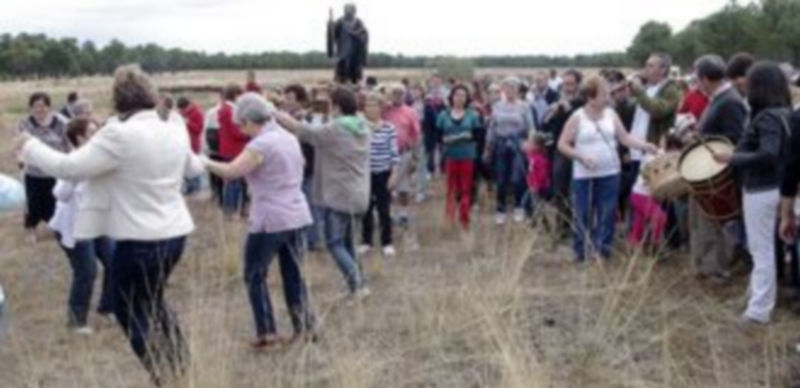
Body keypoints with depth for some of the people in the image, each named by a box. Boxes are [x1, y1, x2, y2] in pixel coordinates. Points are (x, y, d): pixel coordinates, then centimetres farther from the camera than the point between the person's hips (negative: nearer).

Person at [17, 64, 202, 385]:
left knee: (130, 311, 11)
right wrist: (199, 161, 45)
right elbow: (192, 168, 22)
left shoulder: (120, 134, -20)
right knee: (151, 301, 27)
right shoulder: (174, 127, 3)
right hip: (175, 233, 8)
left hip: (140, 240, -8)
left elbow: (68, 167, -15)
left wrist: (29, 146, 2)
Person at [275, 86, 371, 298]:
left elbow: (299, 128, -11)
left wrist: (274, 113, 2)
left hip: (337, 197, -8)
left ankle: (357, 285, -10)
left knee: (335, 243, 0)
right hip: (358, 196, 8)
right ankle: (357, 284, 18)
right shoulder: (362, 129, 6)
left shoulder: (332, 130, -17)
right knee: (346, 241, 18)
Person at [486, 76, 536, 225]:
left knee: (517, 179, -12)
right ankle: (500, 211, 18)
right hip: (501, 145, 2)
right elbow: (492, 129, 11)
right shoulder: (497, 106, 6)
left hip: (518, 145, -2)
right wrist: (488, 149, 12)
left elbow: (530, 128, 0)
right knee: (501, 180, 6)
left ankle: (519, 208, 9)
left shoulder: (524, 106, -1)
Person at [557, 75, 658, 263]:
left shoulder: (611, 114, 4)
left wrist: (645, 146, -11)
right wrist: (581, 157, -17)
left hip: (609, 174, 3)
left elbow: (625, 138, 3)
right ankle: (581, 254, 15)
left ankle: (603, 253, 17)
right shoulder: (577, 117, -7)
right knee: (582, 216, 2)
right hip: (584, 176, -3)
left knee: (607, 215, 6)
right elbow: (562, 145, -6)